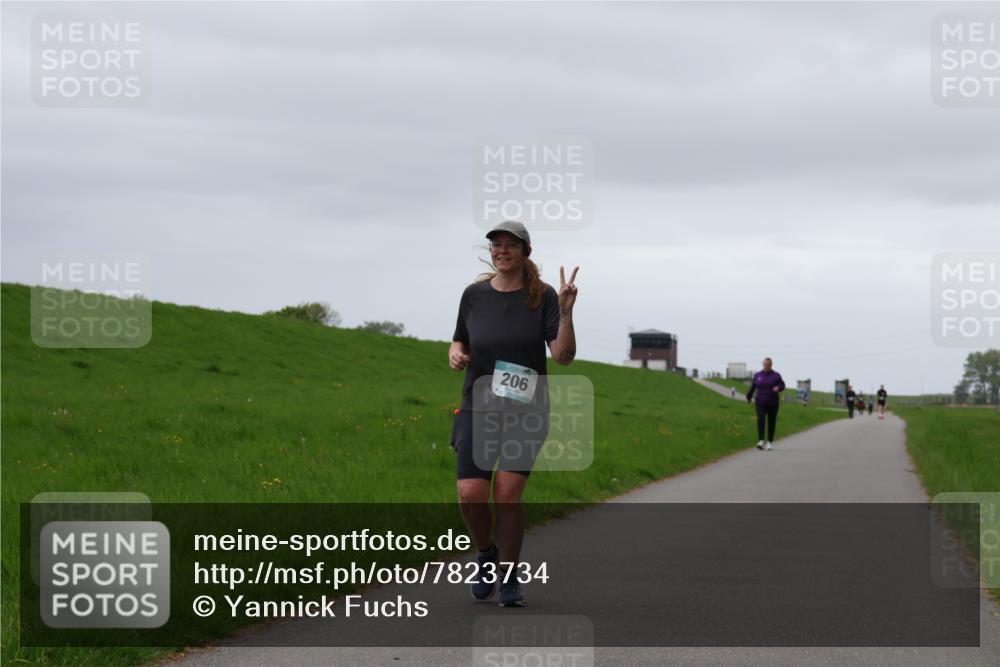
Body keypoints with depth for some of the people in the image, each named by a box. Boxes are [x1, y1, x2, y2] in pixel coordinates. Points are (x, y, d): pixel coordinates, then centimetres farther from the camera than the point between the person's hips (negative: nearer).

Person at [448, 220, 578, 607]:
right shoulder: (475, 294, 3)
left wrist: (566, 312, -24)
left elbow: (564, 355, -10)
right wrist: (456, 354, -7)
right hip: (478, 407, 2)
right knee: (470, 495, -11)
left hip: (526, 409, -2)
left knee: (507, 493, -12)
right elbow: (459, 342, 16)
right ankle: (486, 554, 19)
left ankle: (508, 578, 6)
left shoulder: (542, 297, -4)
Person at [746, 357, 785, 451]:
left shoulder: (776, 375, 1)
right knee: (760, 420, -17)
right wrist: (749, 397, 17)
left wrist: (778, 388, -25)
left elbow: (782, 386, -3)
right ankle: (761, 442, -27)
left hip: (773, 403, 0)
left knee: (771, 422, 5)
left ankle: (770, 442, 19)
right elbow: (753, 387, 13)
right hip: (760, 403, 1)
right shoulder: (757, 375, 7)